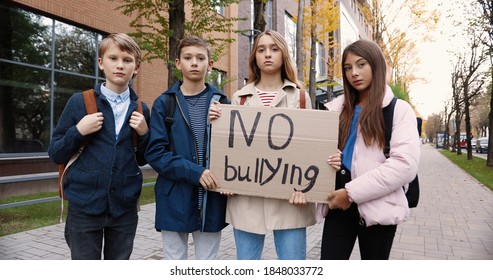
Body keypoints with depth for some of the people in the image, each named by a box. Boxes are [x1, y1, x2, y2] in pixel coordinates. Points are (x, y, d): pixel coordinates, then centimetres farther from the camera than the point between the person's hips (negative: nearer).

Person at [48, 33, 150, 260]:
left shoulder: (141, 110, 3)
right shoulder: (79, 102, -3)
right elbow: (55, 154, 1)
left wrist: (144, 134, -7)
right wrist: (78, 131, -15)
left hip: (125, 208, 2)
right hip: (84, 207, -2)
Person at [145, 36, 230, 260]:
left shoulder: (222, 103, 3)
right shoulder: (164, 104, 0)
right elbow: (155, 153, -8)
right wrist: (195, 172, -19)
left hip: (212, 201, 1)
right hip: (174, 201, 0)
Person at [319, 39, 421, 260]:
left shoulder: (398, 109, -1)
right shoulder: (337, 108, 12)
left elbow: (405, 164, -14)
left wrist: (352, 192, -17)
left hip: (377, 207, -3)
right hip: (339, 204, 3)